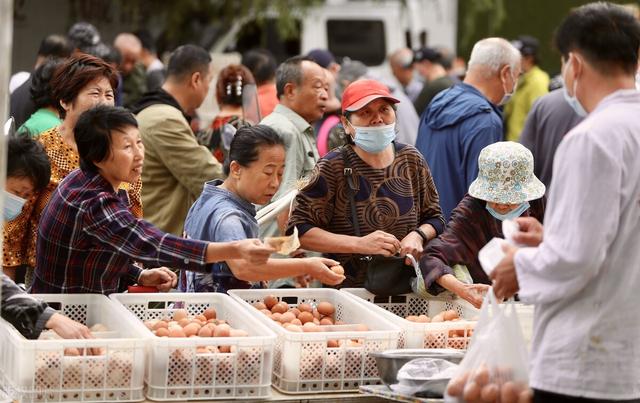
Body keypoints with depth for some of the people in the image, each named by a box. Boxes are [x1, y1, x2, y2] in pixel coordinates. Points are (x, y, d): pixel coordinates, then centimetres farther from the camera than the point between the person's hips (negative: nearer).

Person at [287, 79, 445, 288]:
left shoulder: (411, 159, 8)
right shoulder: (333, 167, -5)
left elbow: (435, 218, 18)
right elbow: (298, 230, -9)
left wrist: (418, 236, -5)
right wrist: (360, 244, -16)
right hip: (348, 292, -3)